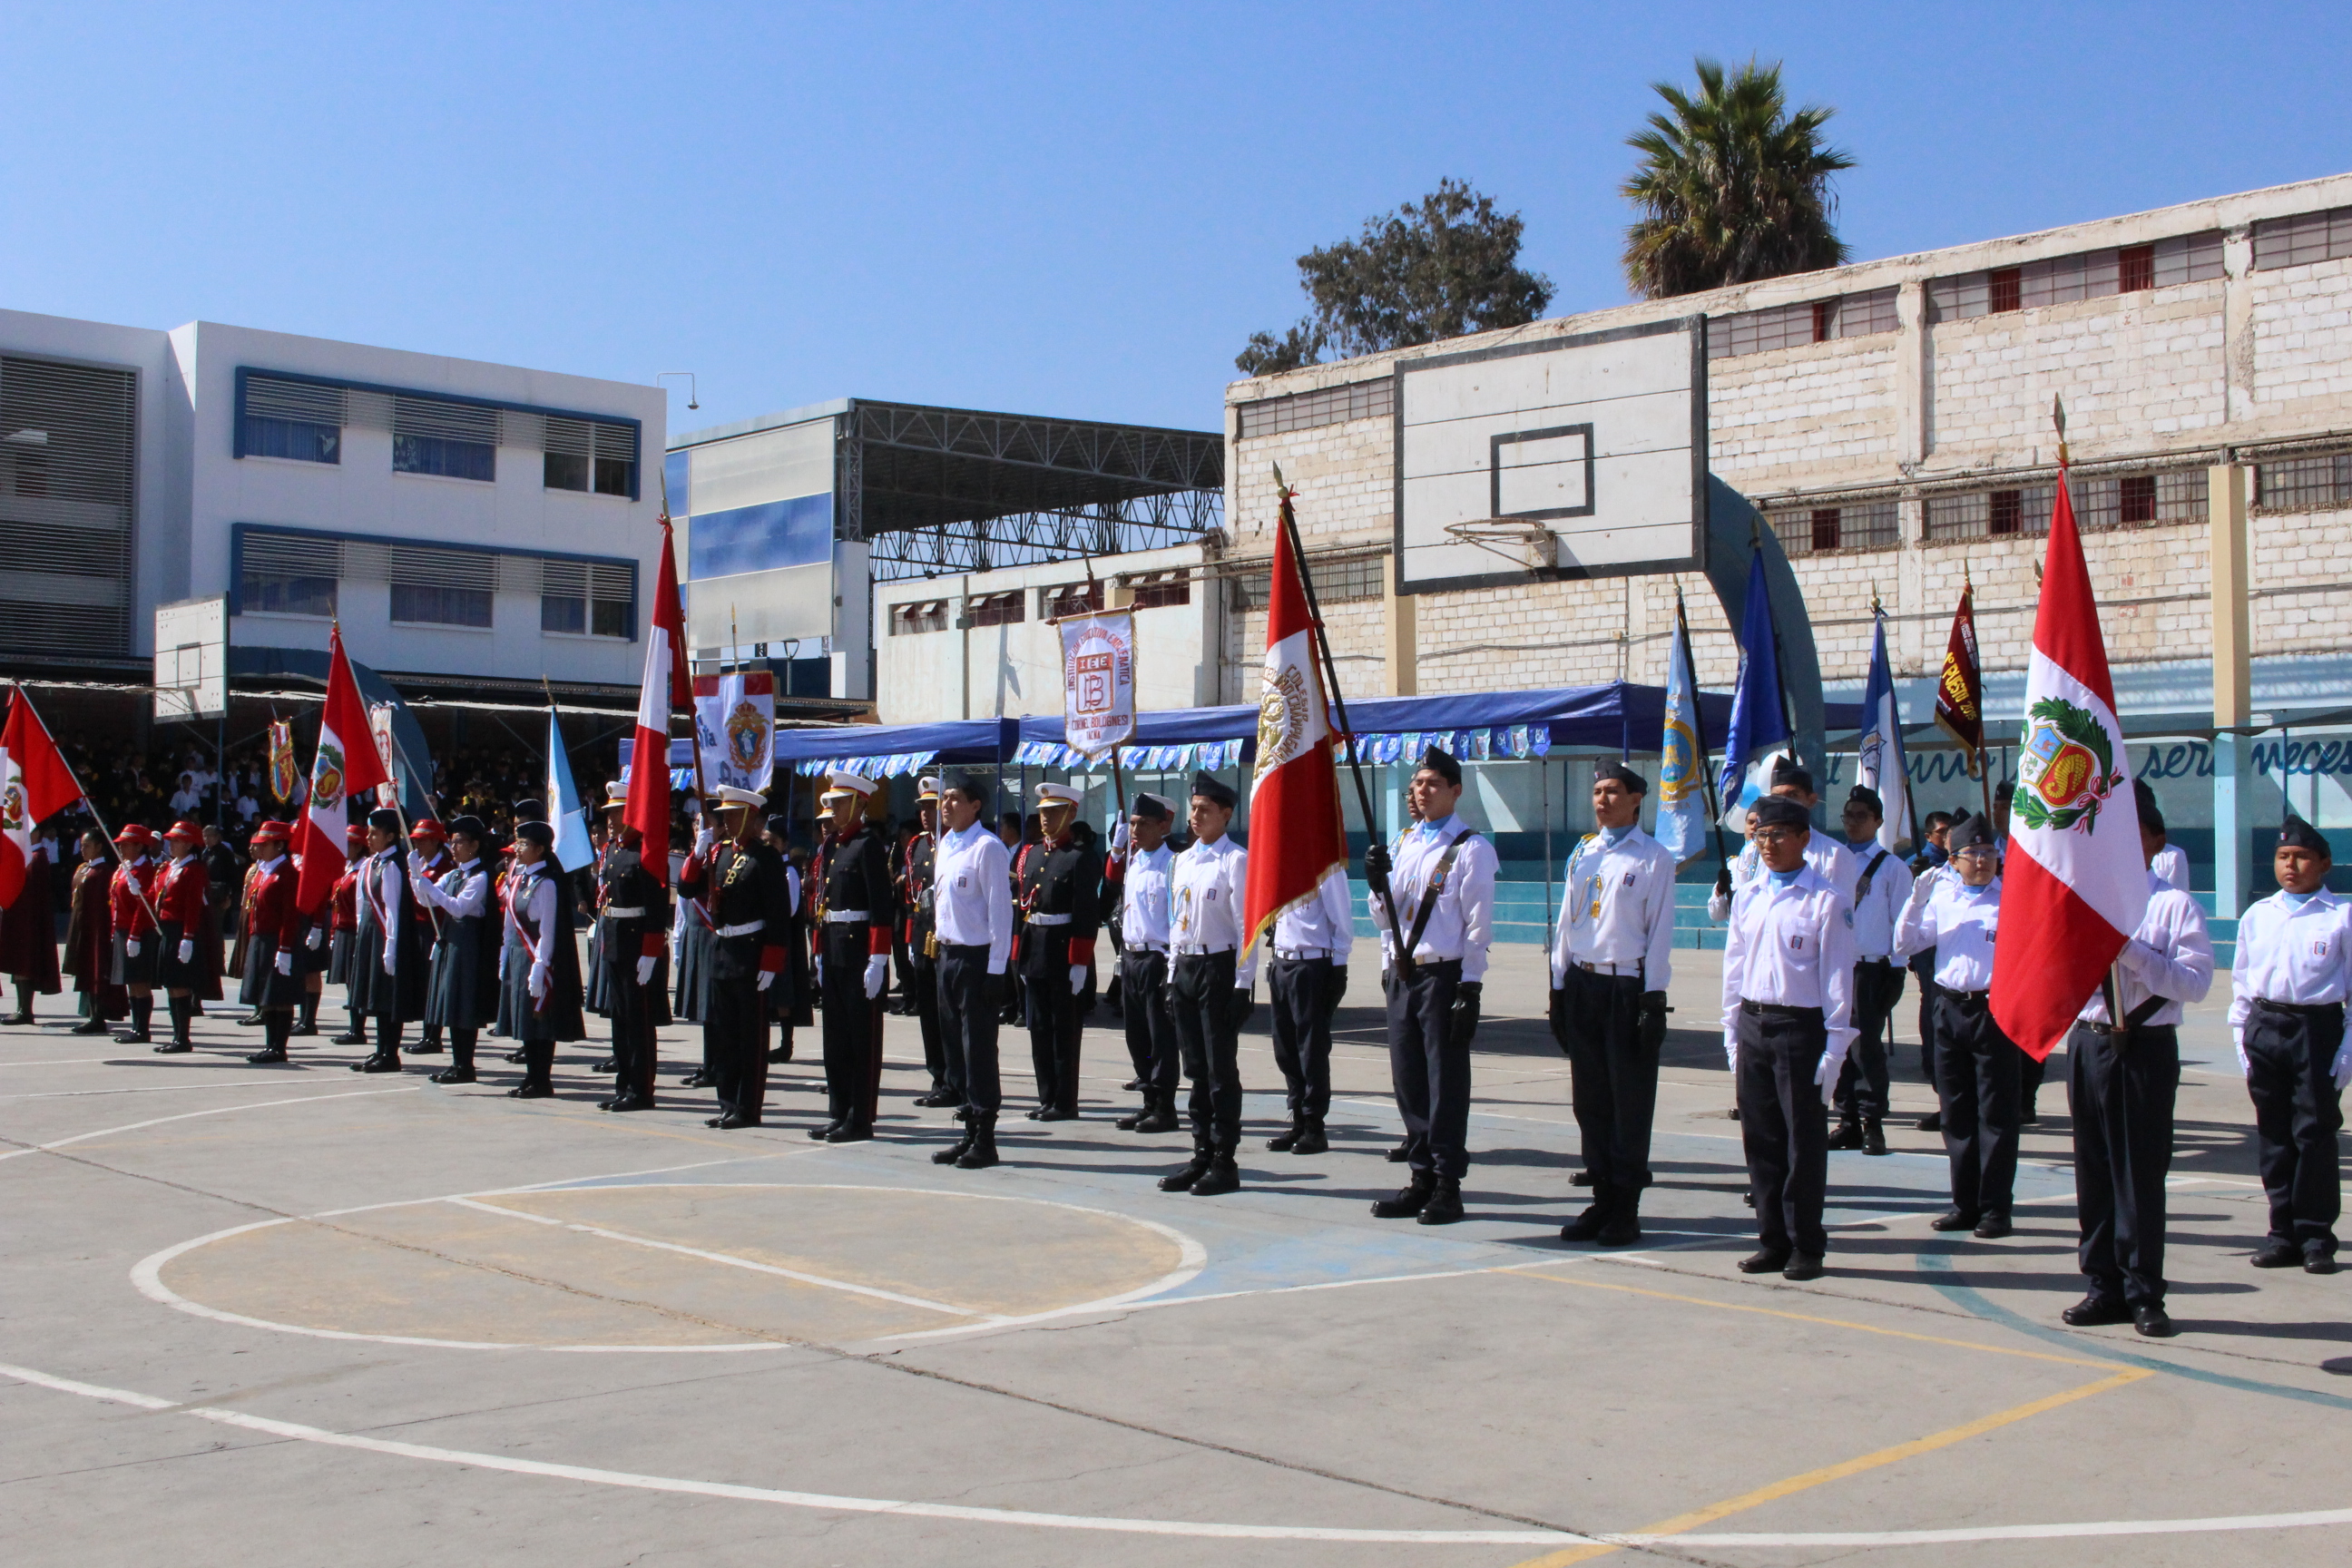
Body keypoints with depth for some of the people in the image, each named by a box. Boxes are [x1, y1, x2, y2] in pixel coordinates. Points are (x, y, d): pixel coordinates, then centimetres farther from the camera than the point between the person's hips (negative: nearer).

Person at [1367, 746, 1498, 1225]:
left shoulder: (1471, 848, -5)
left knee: (1446, 1082, -3)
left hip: (1444, 975, -7)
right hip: (1401, 974, 7)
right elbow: (1385, 918, 16)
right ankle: (1422, 1179, 19)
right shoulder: (1404, 844, 15)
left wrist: (1470, 989, -14)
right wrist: (1376, 882, -4)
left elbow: (1479, 925, -9)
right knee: (1408, 1079, 9)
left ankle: (1448, 1186, 4)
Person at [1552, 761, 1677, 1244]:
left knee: (1630, 1103, 0)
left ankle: (1626, 1210, 7)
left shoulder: (1654, 858, -3)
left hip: (1628, 987, -5)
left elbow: (1660, 933, -5)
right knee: (1590, 1100, 8)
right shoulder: (1581, 853, 12)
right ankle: (1602, 1199, 17)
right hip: (1582, 984, 5)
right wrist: (1559, 988, 11)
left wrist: (1653, 1000, -10)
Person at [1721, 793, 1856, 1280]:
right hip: (1753, 1024, 6)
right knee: (1760, 1137, 10)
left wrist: (1834, 1049, -10)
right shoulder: (1747, 898, 10)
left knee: (1804, 1140, 2)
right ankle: (1772, 1240, 20)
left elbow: (1837, 979, -8)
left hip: (1801, 1026, -5)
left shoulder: (1826, 901, -7)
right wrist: (1733, 1035, 11)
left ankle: (1806, 1246, 13)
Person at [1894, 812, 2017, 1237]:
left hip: (1995, 1010, -4)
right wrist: (1917, 899, -4)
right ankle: (1965, 1203, 20)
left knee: (1995, 1114, -1)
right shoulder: (1941, 895, 10)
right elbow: (1907, 943, 8)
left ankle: (1995, 1208, 6)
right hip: (1950, 1007, 4)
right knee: (1955, 1113, 10)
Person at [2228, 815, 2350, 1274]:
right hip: (2264, 1026, 4)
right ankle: (2283, 1232, 16)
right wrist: (2241, 1036, 8)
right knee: (2274, 1135, 8)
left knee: (2314, 1133, -3)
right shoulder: (2256, 916, 10)